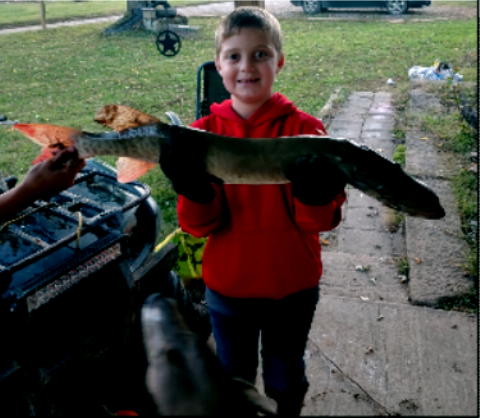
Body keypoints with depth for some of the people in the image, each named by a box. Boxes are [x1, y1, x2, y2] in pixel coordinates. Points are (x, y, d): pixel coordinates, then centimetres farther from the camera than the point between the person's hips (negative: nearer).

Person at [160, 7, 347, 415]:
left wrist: (316, 190, -36)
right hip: (228, 286, 1)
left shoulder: (304, 128, -12)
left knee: (286, 382, 24)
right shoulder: (205, 133, -9)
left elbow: (319, 220, -14)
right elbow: (199, 224, -12)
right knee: (233, 381, 24)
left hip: (293, 288, -1)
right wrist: (191, 185, -32)